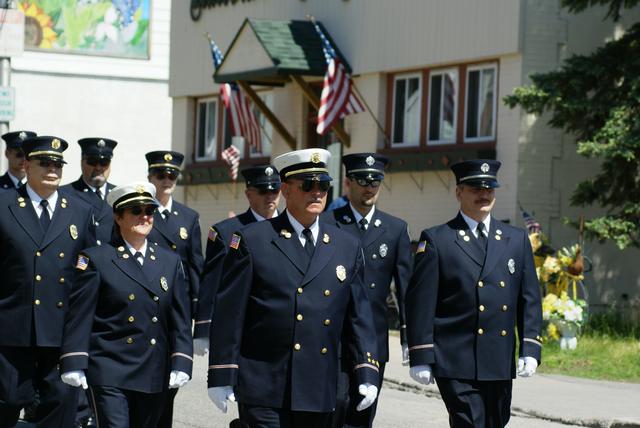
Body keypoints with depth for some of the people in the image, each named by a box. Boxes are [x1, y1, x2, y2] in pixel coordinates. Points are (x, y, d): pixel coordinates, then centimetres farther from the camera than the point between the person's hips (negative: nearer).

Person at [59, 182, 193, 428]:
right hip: (110, 372, -4)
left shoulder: (170, 262, 12)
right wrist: (74, 365, -10)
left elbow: (180, 318, 10)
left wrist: (181, 363, 0)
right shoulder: (95, 259, 0)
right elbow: (79, 316, -4)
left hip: (155, 376, 4)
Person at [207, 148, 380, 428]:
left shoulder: (347, 247, 12)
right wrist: (221, 377, -5)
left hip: (319, 394, 4)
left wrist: (367, 373, 3)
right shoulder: (251, 241, -1)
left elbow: (358, 315, 12)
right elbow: (229, 313, -2)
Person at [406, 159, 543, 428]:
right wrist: (420, 357, -8)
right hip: (455, 364, -5)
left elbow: (530, 299, 12)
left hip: (500, 364, 5)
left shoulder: (517, 240, 14)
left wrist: (530, 349, 1)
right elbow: (421, 302, -3)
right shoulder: (436, 240, 1)